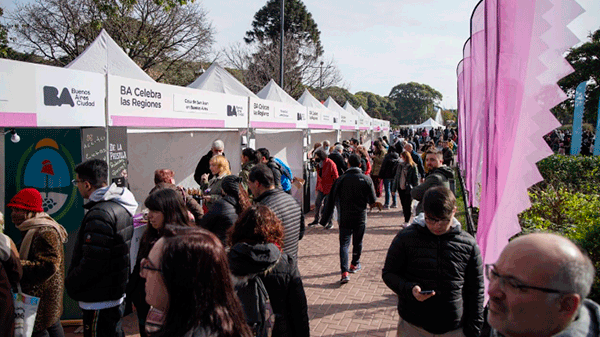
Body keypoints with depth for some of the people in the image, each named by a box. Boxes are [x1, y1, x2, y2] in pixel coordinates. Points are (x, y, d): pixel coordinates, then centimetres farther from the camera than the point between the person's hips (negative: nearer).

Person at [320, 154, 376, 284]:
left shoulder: (341, 179, -6)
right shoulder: (366, 179, -4)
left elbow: (332, 200, -6)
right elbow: (372, 200, -1)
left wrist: (324, 219, -1)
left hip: (345, 218, -1)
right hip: (360, 217, 1)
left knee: (344, 244, -1)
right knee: (358, 242, 19)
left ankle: (345, 272, -13)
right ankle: (355, 265, 36)